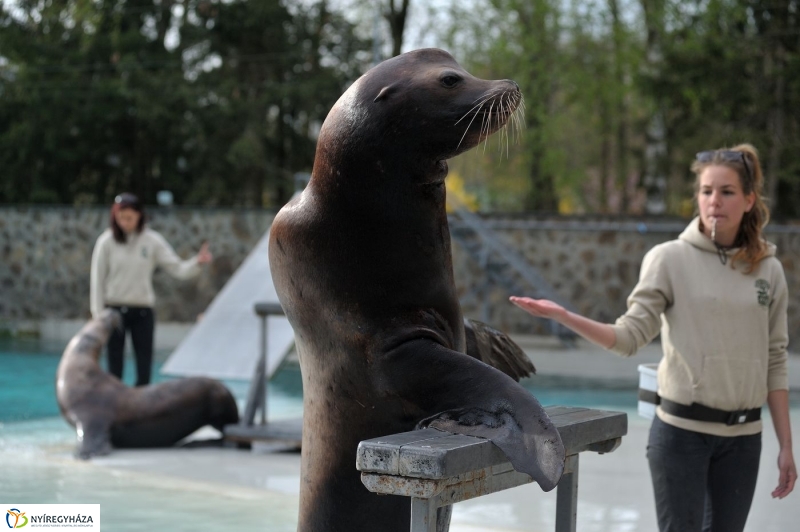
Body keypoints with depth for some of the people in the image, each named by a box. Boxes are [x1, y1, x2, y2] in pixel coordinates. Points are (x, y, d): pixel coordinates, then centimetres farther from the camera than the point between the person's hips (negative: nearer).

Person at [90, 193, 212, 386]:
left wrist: (197, 262, -23)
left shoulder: (152, 241, 0)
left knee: (144, 369, 2)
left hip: (143, 311, 1)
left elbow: (178, 269, -3)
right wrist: (98, 316, -3)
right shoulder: (107, 242, -4)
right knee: (115, 368, 3)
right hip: (115, 310, -1)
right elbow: (97, 280, -1)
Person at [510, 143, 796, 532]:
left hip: (743, 437, 3)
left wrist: (786, 446, 7)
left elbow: (775, 363, 8)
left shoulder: (769, 270, 5)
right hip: (682, 430, -3)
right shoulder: (670, 259, -4)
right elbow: (631, 336, -9)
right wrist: (563, 316, -24)